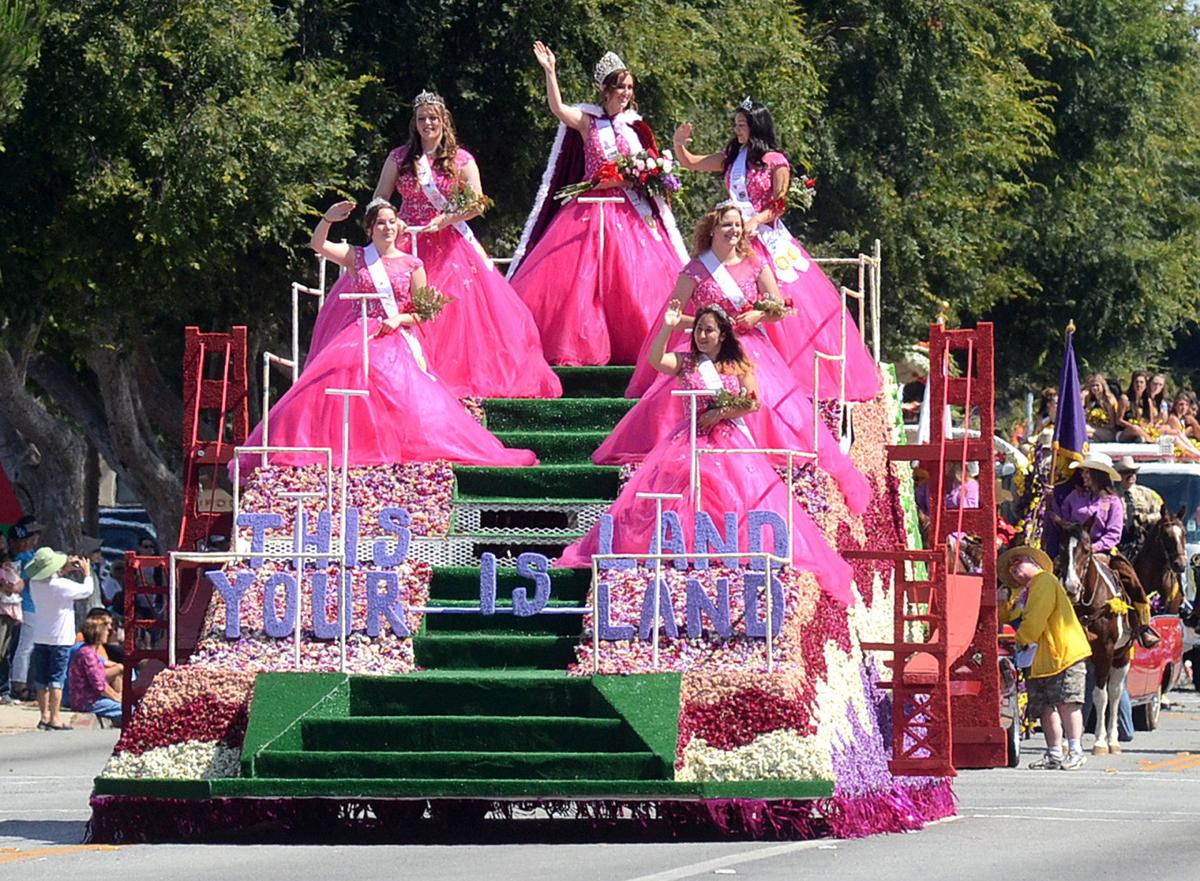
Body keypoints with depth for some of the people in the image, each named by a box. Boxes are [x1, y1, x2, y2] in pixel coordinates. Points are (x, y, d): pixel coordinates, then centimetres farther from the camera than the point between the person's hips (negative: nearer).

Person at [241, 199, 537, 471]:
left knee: (405, 398, -20)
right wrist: (328, 219, -16)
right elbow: (318, 245, 0)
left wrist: (399, 319, -11)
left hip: (398, 340, -1)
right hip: (361, 337, 1)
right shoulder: (357, 258, 10)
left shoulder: (411, 265, 8)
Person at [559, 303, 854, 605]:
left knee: (744, 494, -16)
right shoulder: (684, 362, 9)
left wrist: (721, 413, -7)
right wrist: (668, 328, -19)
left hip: (731, 441, 0)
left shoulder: (738, 365, 10)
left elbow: (753, 403, 4)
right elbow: (655, 360, -10)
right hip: (692, 441, 0)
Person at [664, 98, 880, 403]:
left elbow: (779, 204, -6)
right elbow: (690, 163, 16)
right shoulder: (731, 159, 14)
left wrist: (756, 221, -22)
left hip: (766, 238, -5)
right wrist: (679, 143, -3)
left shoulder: (775, 161, -1)